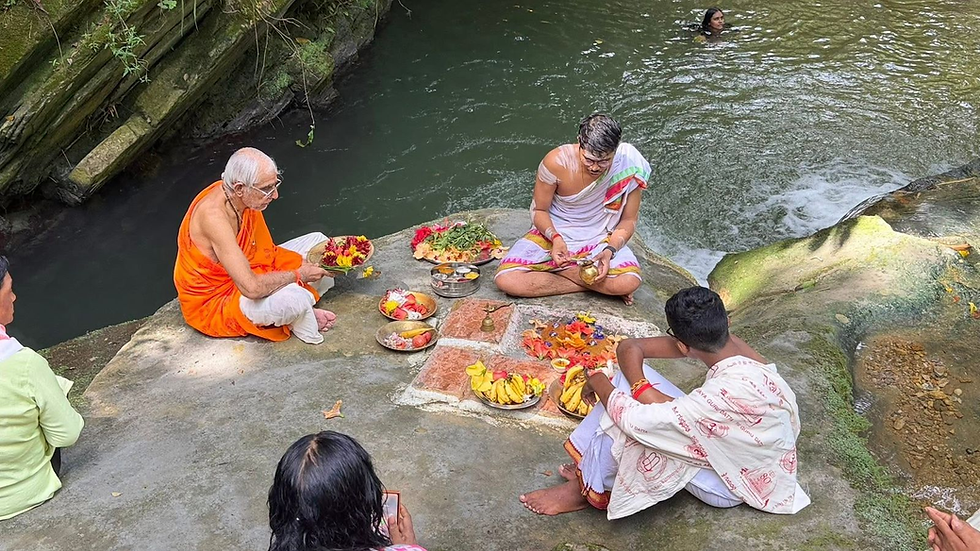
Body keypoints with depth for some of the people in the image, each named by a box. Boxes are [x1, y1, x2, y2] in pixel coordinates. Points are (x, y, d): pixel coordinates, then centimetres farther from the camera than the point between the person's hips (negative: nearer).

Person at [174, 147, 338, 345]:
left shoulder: (242, 197, -8)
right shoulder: (213, 215, -33)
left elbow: (266, 251, 6)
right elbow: (251, 288, -38)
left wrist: (306, 262, -7)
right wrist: (298, 275, -24)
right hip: (213, 301, -9)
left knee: (318, 241, 7)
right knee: (291, 296, -36)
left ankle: (302, 309, -3)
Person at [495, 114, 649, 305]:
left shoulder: (628, 164, -18)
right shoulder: (556, 161, -20)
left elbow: (628, 220, -5)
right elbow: (539, 210, -6)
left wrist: (610, 250, -23)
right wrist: (555, 238, -26)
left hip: (600, 240, -1)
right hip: (553, 234, 1)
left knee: (629, 282, -32)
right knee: (505, 279, -25)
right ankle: (594, 285, -14)